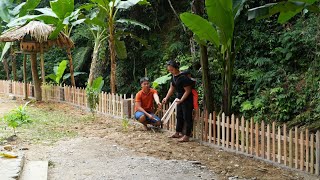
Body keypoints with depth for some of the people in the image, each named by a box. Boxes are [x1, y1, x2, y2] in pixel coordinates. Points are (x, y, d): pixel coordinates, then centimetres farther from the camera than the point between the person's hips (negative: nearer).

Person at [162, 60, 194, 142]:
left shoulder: (183, 77, -25)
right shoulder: (173, 77, 3)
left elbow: (188, 91, -22)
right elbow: (172, 88, 11)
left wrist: (181, 100, -27)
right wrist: (166, 98, 3)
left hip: (187, 100, -10)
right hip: (179, 99, 10)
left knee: (187, 117, -3)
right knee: (179, 116, 19)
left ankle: (186, 136, 2)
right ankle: (177, 133, 31)